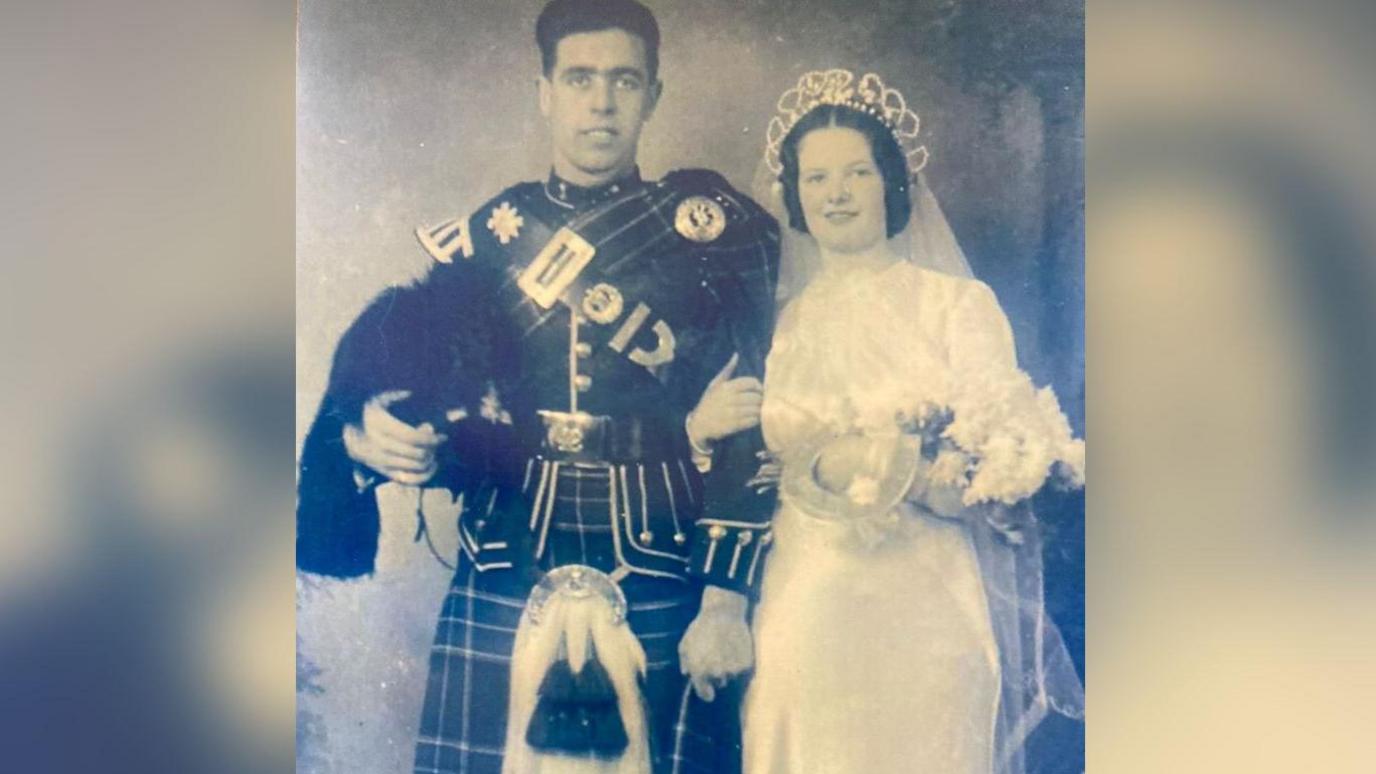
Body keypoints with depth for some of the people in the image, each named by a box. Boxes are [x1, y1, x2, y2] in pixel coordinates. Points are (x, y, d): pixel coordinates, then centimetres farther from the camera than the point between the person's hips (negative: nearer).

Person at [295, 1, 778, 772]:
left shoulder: (712, 229, 0)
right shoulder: (485, 237, 6)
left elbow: (751, 421, -5)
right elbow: (427, 402, 5)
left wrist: (725, 601, -10)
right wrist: (364, 436, -19)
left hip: (663, 594, -1)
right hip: (503, 591, 2)